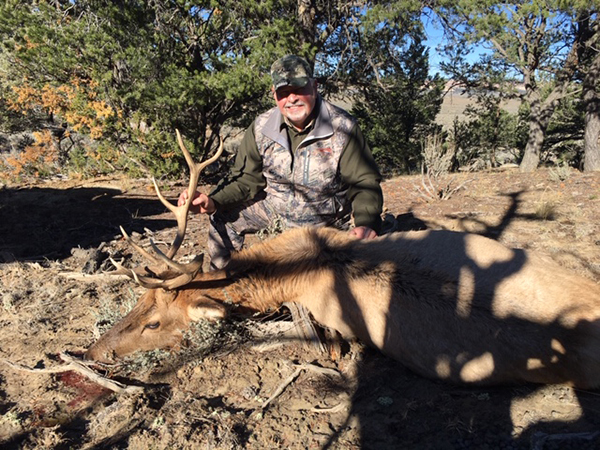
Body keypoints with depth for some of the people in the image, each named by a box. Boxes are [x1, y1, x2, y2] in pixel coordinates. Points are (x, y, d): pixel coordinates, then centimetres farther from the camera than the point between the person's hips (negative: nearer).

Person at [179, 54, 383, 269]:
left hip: (324, 222, -3)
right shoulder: (262, 128, -9)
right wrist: (214, 201, -24)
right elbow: (246, 178, -5)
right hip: (274, 208, 3)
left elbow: (365, 183, -20)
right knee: (223, 219, -5)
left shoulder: (343, 128, -19)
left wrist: (366, 223, -39)